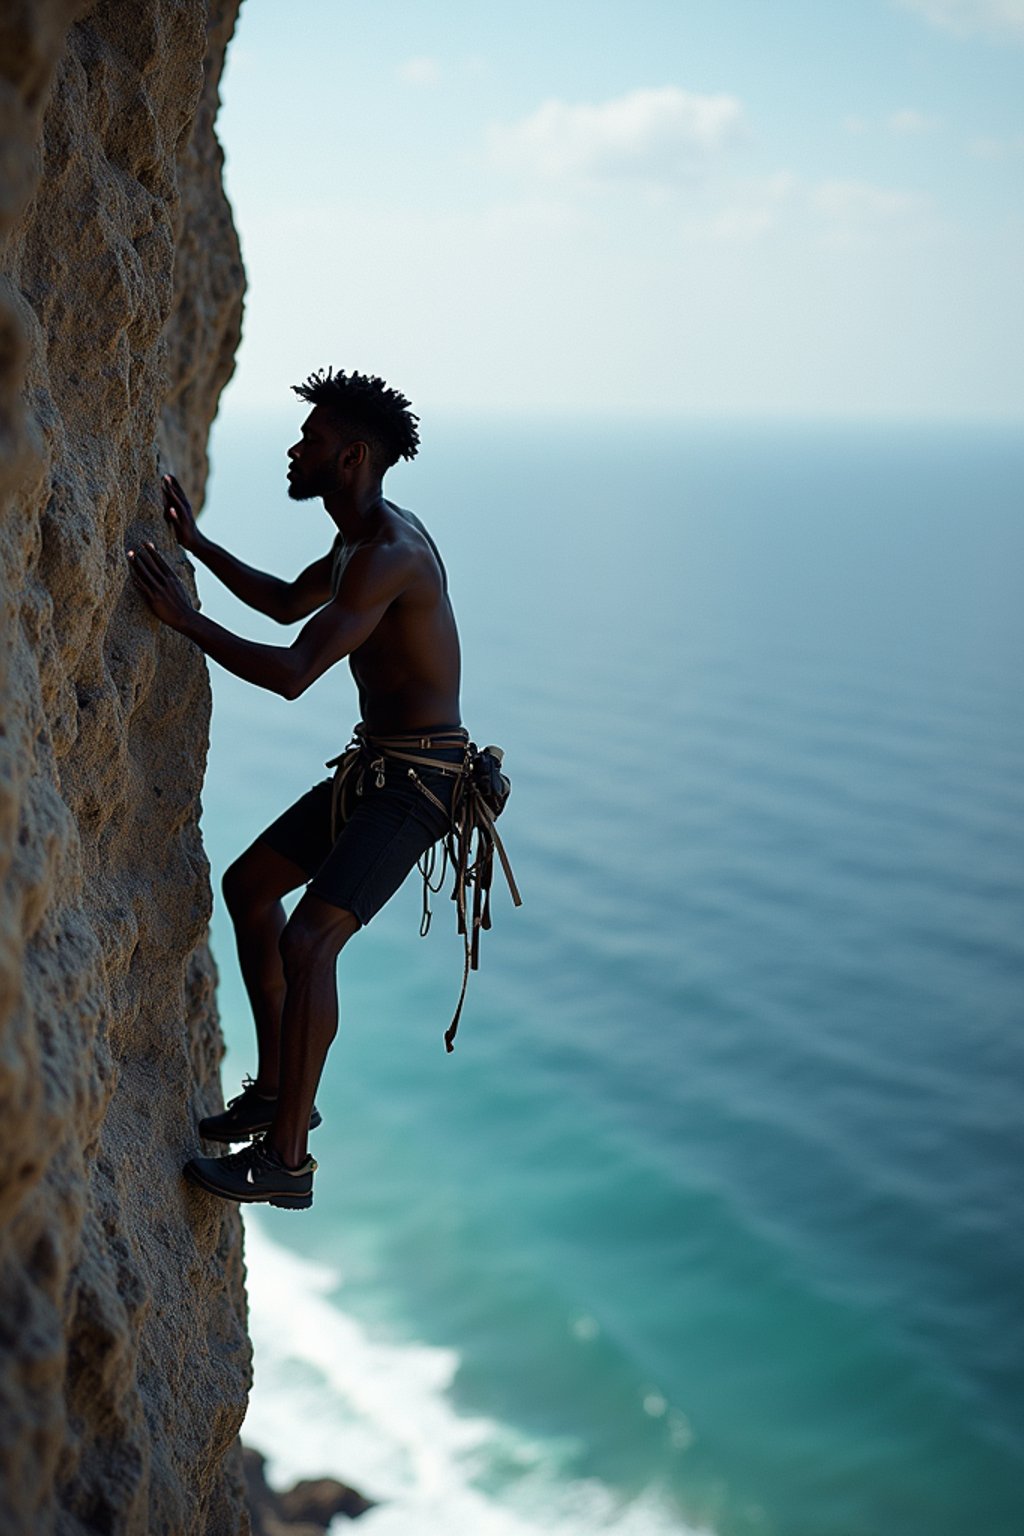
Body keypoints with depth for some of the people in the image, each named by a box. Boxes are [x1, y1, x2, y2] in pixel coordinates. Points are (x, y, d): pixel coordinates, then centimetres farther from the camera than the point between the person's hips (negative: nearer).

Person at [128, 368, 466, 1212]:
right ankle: (276, 1089, 25)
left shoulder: (388, 553, -23)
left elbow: (292, 673, -30)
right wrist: (196, 542, 26)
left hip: (419, 779, -11)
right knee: (249, 885, 16)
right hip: (374, 763, 11)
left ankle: (286, 1158, -11)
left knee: (310, 940, -21)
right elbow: (288, 603, 30)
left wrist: (185, 616, -21)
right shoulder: (360, 537, 11)